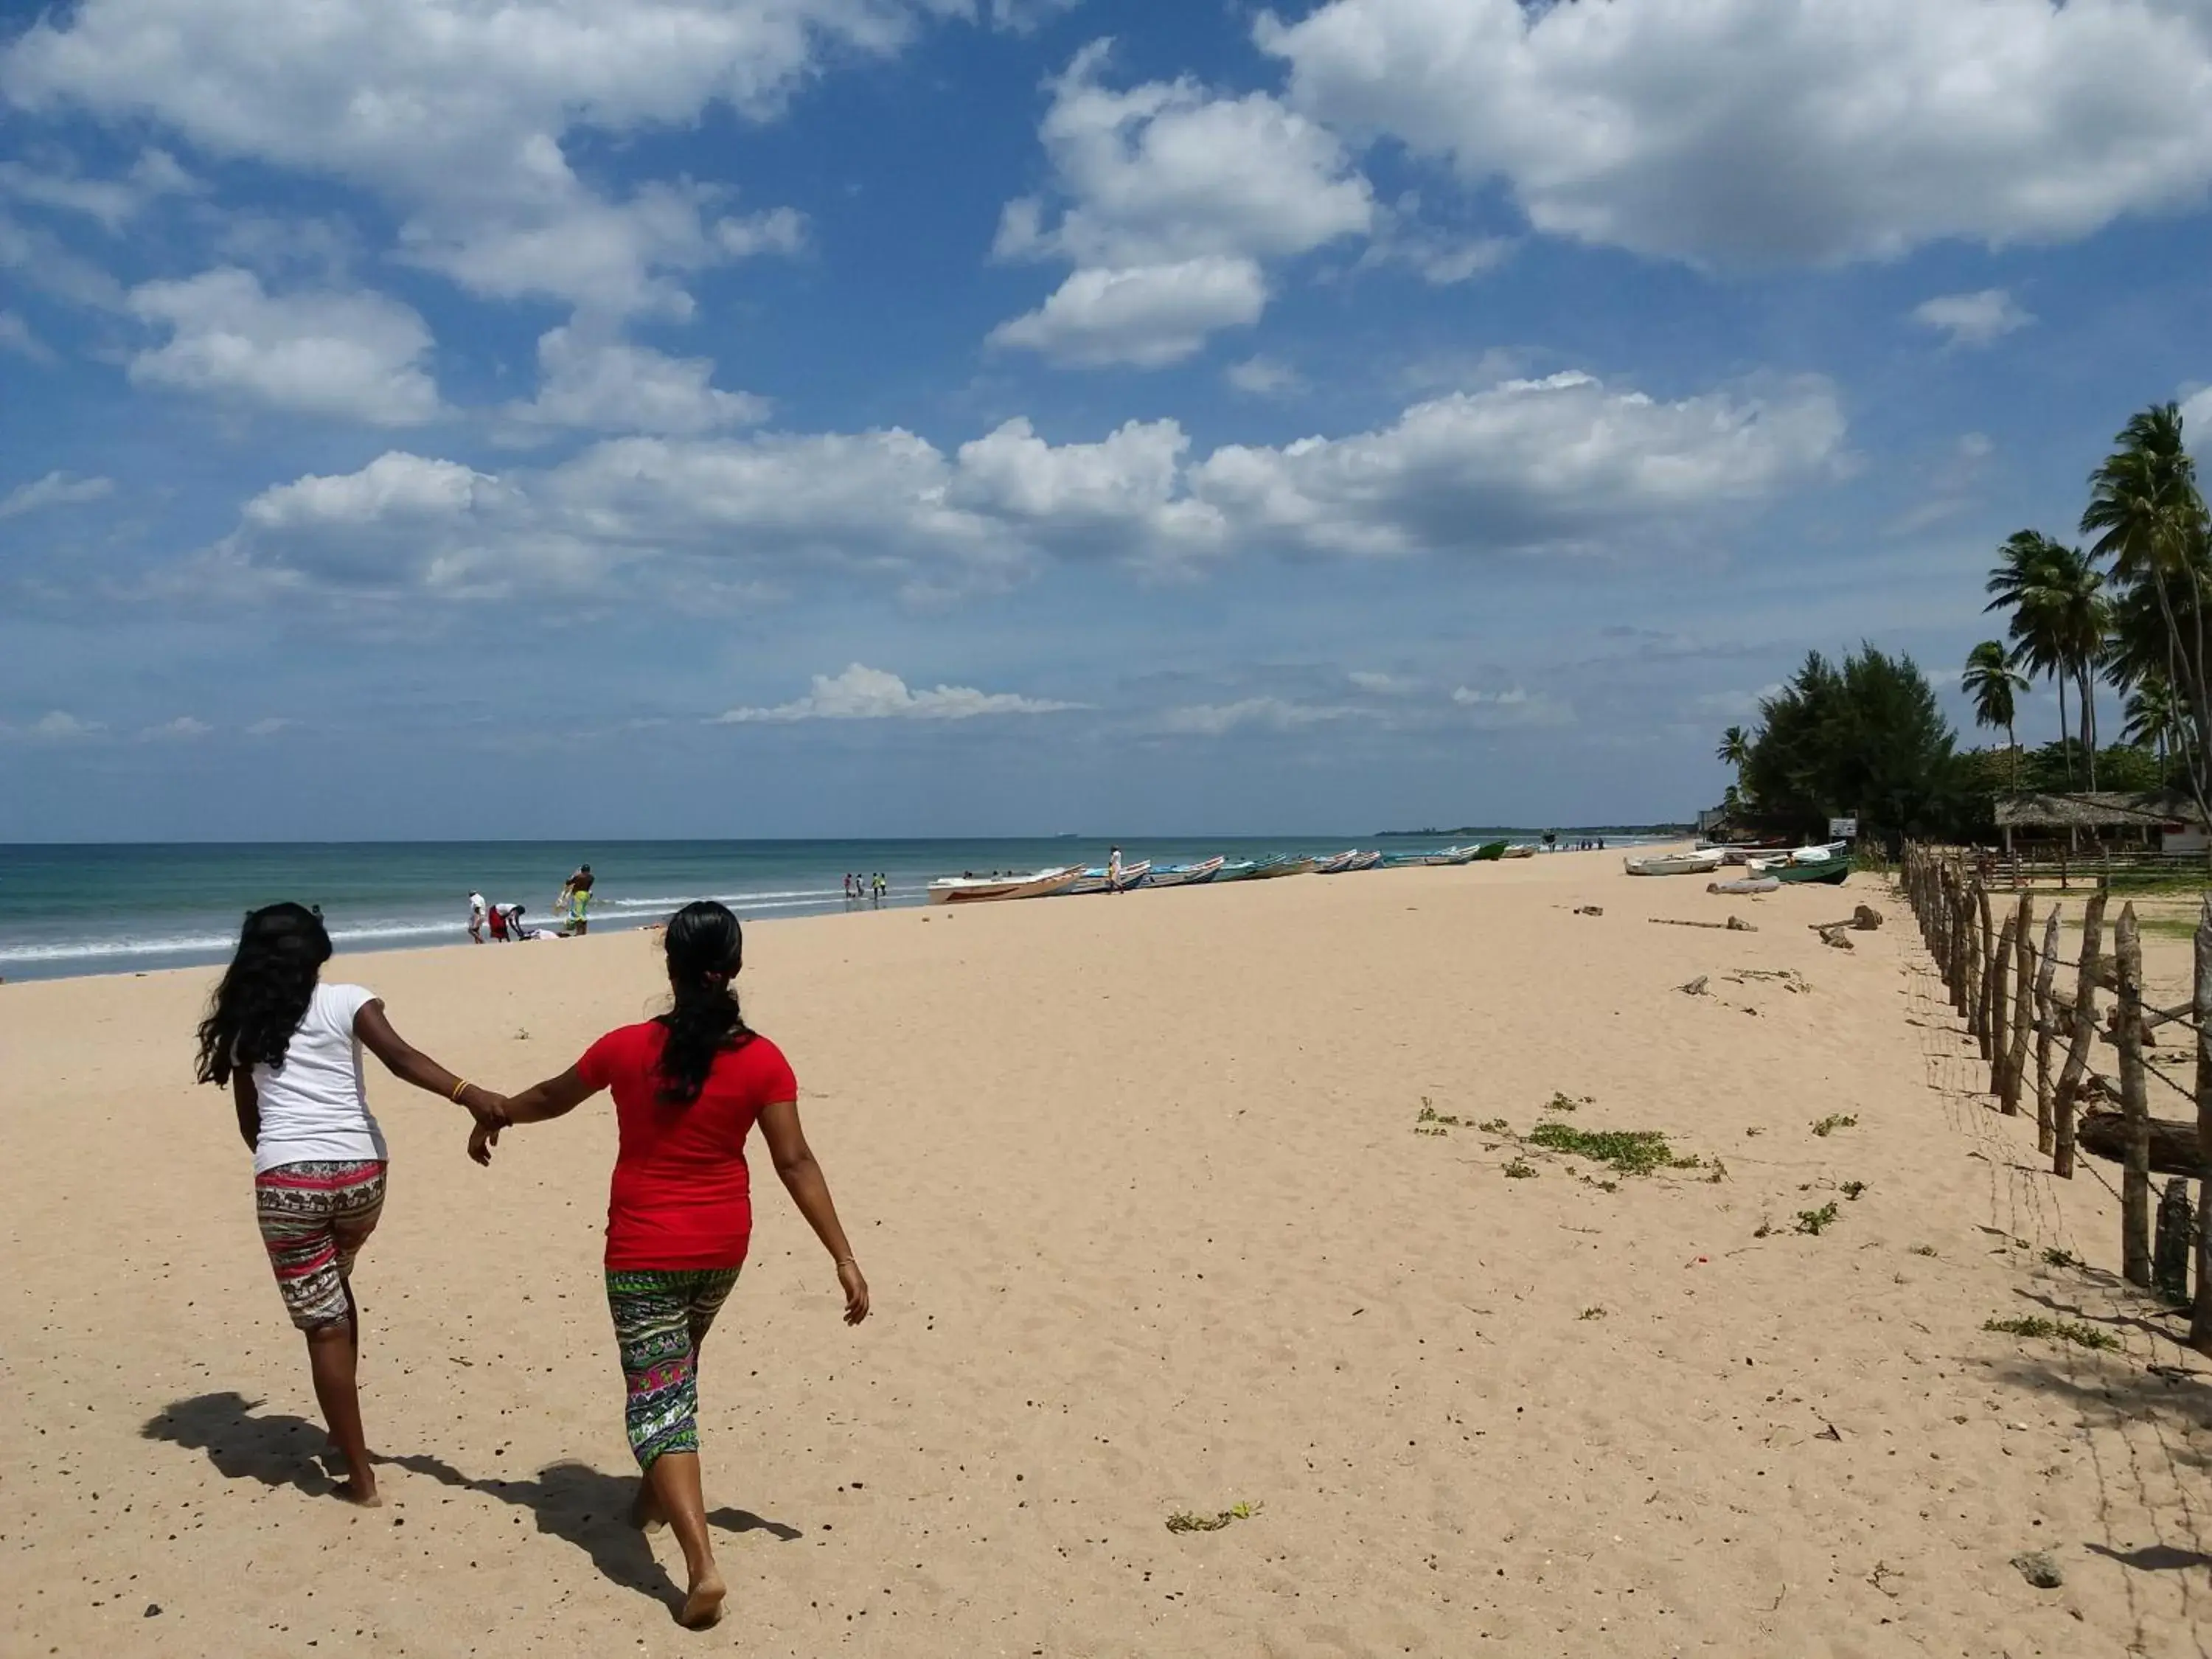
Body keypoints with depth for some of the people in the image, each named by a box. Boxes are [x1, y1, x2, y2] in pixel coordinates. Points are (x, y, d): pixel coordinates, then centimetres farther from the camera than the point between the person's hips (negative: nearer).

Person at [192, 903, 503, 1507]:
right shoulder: (346, 1003, 4)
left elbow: (249, 1124, 17)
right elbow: (400, 1057, -15)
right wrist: (469, 1095, -26)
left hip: (287, 1180, -1)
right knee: (334, 1287, 29)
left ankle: (360, 1476, 9)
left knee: (324, 1324, 5)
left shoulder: (242, 1025, 12)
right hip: (359, 1172, 1)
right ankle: (345, 1431, 34)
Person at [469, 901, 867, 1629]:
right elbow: (794, 1162, -13)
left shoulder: (628, 1048, -11)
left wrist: (491, 1120, 27)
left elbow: (552, 1096, 7)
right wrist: (844, 1258, -9)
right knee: (676, 1369, 28)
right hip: (721, 1248, 3)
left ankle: (703, 1566, -12)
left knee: (658, 1397, 0)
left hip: (644, 1253, -3)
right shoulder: (762, 1060, -12)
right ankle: (657, 1495, 45)